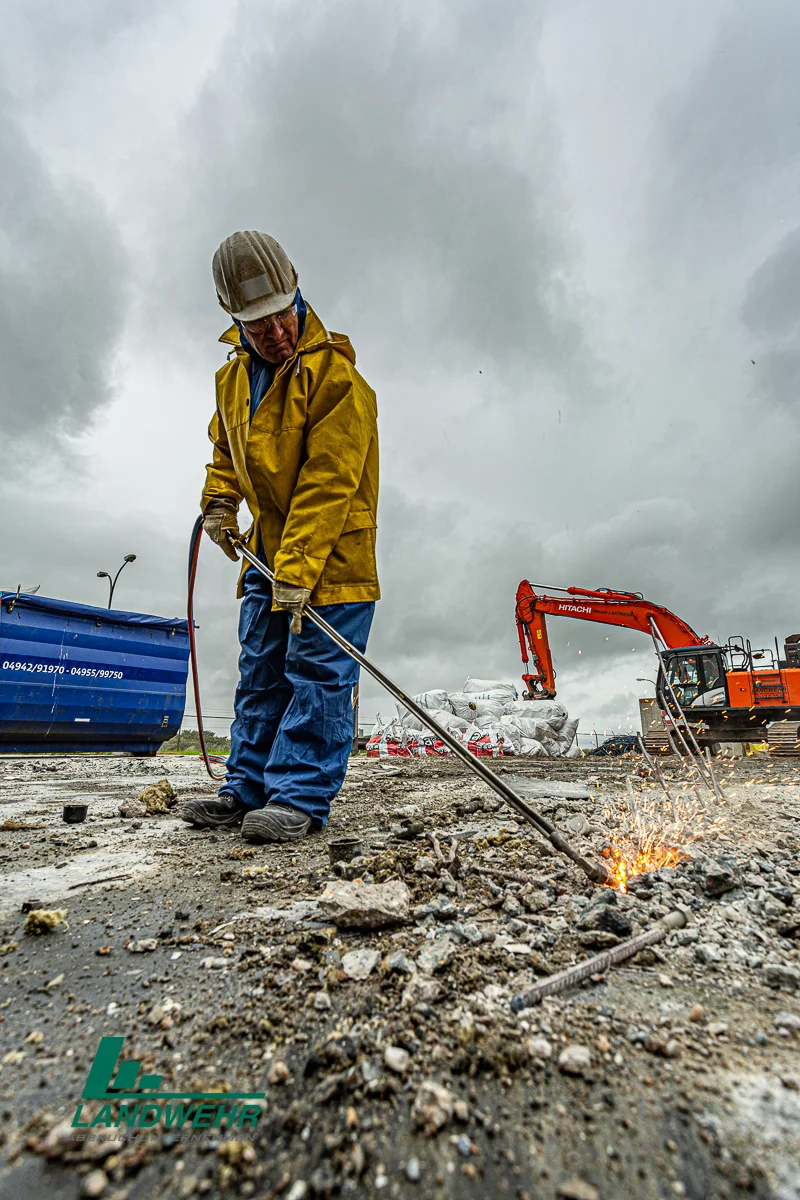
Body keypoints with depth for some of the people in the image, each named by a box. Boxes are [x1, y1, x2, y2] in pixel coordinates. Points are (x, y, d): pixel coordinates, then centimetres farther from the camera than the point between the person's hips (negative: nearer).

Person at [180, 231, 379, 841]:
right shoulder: (233, 375, 10)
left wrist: (297, 569, -27)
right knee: (260, 673, 9)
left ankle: (300, 797, 2)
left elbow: (327, 483, -22)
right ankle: (248, 790, 20)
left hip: (331, 552, -7)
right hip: (267, 548, 8)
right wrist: (219, 501, 8)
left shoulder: (334, 375, -14)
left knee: (317, 673, -8)